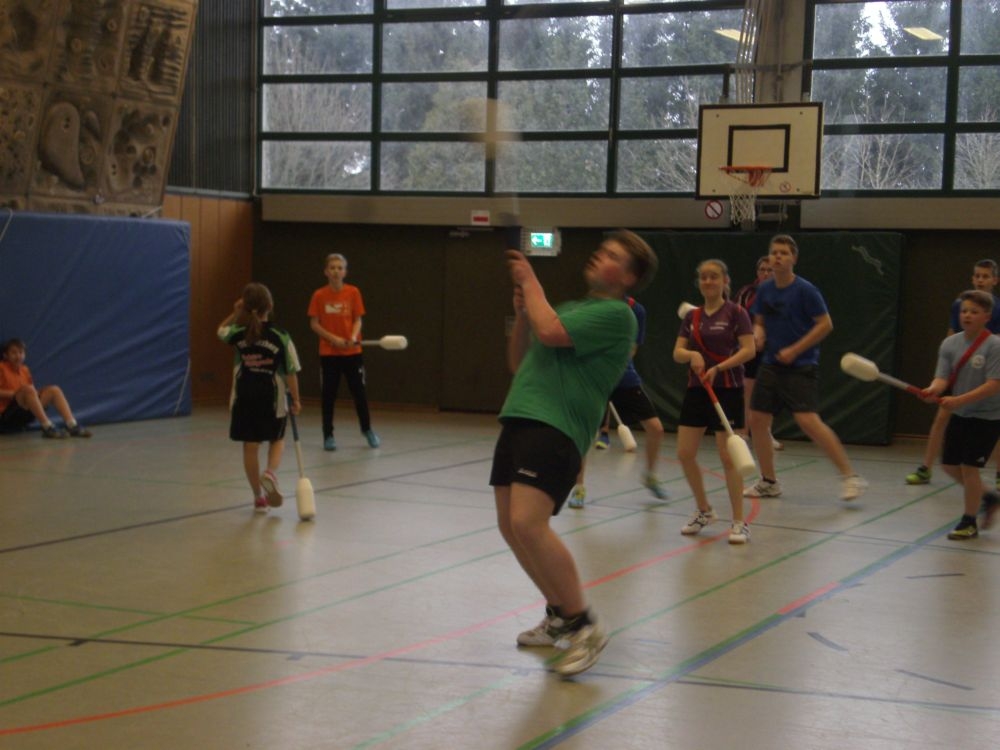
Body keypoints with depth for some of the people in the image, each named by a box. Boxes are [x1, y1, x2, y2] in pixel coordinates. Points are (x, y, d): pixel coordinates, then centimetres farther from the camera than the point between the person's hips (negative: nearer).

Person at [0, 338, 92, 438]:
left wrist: (36, 393, -8)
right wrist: (16, 393, -18)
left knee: (54, 390, -8)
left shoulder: (25, 370, 15)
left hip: (24, 415, 7)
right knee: (28, 389, -32)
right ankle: (47, 427, -40)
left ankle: (72, 426, -27)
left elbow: (33, 391, 15)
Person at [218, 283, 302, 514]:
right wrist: (295, 400, 4)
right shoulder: (280, 337, -9)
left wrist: (236, 313, 12)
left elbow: (221, 330, 21)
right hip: (273, 399, -1)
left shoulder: (238, 334, -4)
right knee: (277, 440, 19)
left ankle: (259, 497, 15)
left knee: (250, 446, 9)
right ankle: (271, 473, -10)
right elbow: (291, 372, -6)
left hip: (244, 399, 1)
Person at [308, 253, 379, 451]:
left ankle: (367, 430, 25)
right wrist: (333, 338, -14)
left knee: (359, 391, 6)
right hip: (328, 352, 0)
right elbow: (314, 324, -1)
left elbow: (358, 320, -1)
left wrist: (353, 337, -21)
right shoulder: (319, 295, -3)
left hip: (352, 351, 0)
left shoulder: (353, 292, -2)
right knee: (328, 394, 4)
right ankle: (328, 435, 13)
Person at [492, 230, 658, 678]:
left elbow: (550, 332, -18)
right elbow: (519, 363, 26)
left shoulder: (616, 314, -4)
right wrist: (521, 313, 11)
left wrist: (530, 282, -3)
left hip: (556, 428, -9)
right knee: (511, 528, 9)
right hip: (519, 420, 9)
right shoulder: (569, 308, 23)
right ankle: (559, 616, 28)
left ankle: (584, 627, -9)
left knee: (527, 523, -22)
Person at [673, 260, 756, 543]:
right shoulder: (692, 317, 10)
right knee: (685, 453, 3)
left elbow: (749, 349, -12)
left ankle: (739, 522, 3)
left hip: (727, 390, -5)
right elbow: (677, 352, 4)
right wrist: (692, 354, -18)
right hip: (696, 390, 5)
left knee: (727, 456, -6)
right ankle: (704, 511, 22)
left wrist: (719, 367, -22)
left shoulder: (735, 313, -5)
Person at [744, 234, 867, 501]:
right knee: (757, 420, 5)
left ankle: (850, 477, -13)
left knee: (808, 421, -20)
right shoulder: (764, 290, 7)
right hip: (771, 366, 7)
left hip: (801, 366, -7)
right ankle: (769, 482, 21)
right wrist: (757, 336, -5)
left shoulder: (805, 290, -11)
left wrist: (794, 350, -14)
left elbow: (825, 324, -11)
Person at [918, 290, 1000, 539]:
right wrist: (933, 389, -32)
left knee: (969, 466, -8)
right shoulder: (949, 344, -1)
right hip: (959, 415, 6)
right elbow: (943, 376, -8)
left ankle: (969, 523, 9)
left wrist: (960, 400, -31)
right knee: (949, 464, 10)